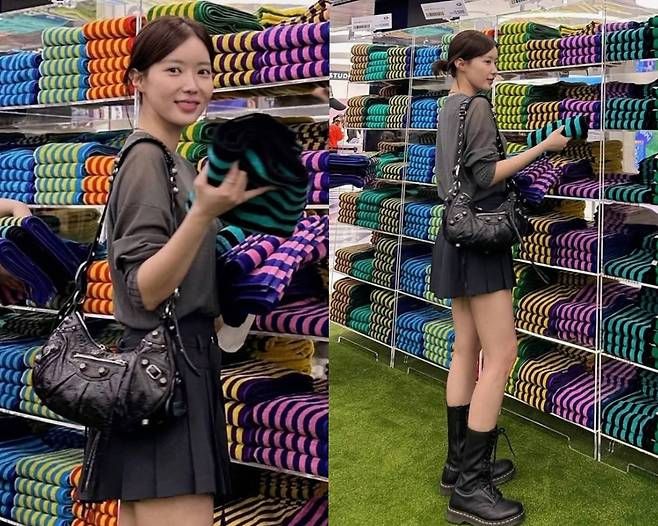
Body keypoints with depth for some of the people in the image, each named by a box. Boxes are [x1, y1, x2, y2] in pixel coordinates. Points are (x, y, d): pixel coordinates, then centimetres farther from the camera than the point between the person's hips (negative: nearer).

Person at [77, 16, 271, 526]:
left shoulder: (172, 159, 17)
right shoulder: (147, 160, -12)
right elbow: (144, 292, -20)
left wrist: (226, 201, 19)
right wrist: (204, 212, -32)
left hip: (181, 366, 10)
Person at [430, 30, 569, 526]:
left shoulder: (450, 107, 17)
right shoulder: (477, 107, -11)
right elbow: (485, 175, -19)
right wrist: (544, 146, -18)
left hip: (458, 234, 10)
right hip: (479, 235, -10)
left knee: (467, 349, 11)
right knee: (501, 354, -10)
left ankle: (460, 465, 16)